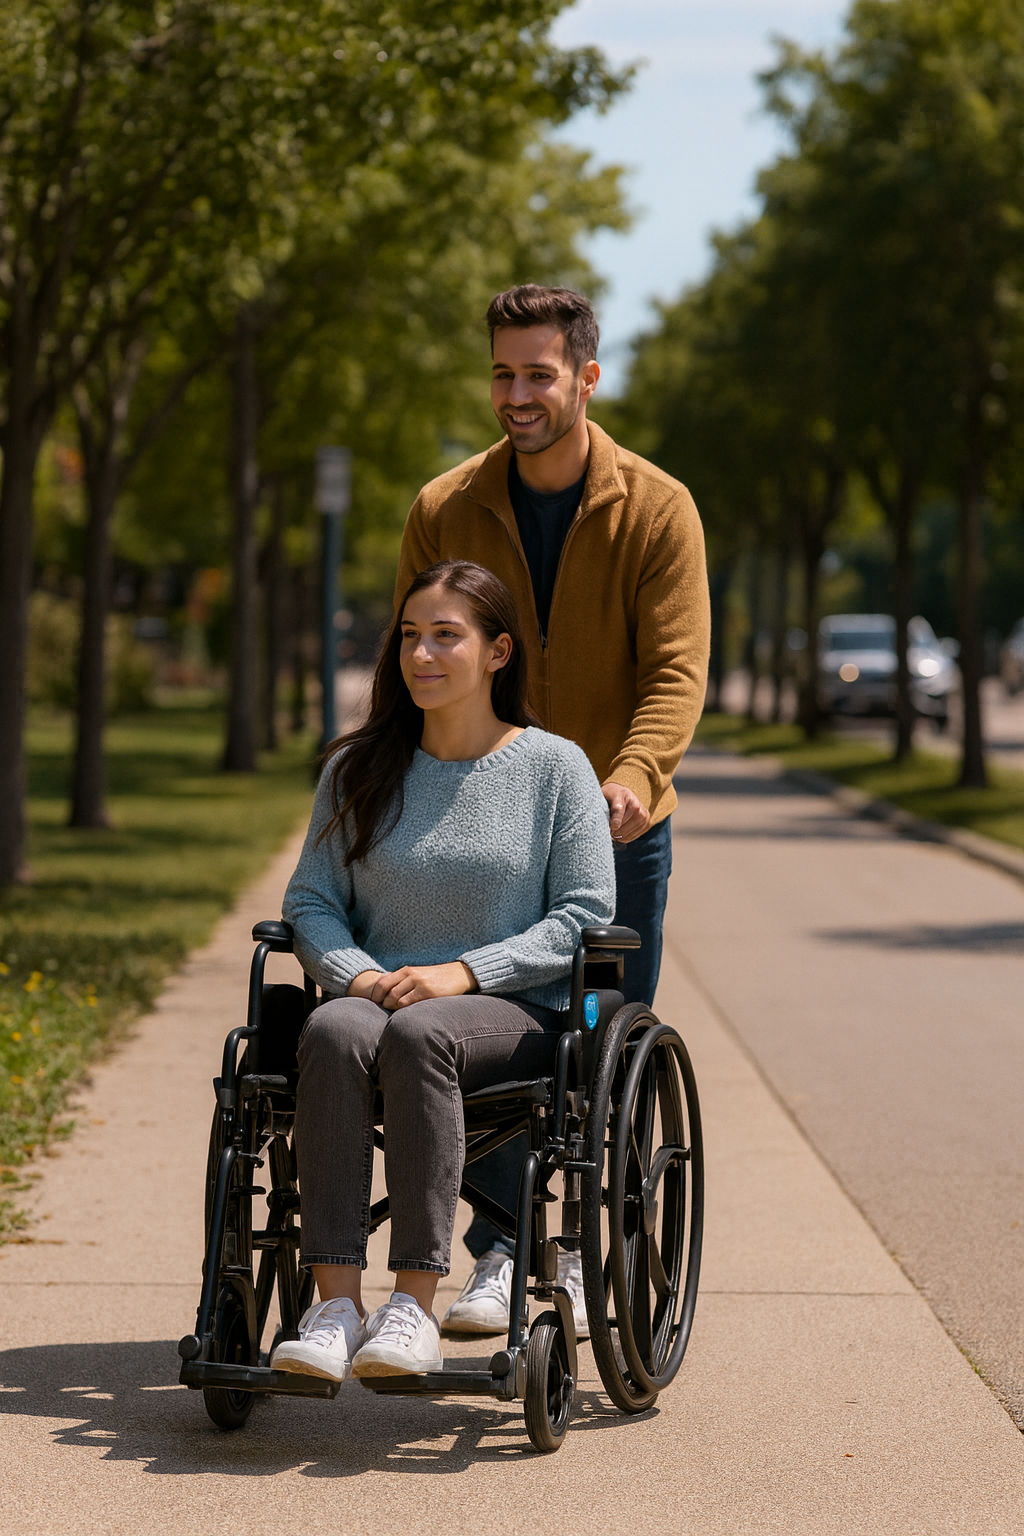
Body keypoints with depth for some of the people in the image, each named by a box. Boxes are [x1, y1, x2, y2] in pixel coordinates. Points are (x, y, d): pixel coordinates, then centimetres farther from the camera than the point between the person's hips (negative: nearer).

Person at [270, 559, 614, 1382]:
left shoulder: (555, 767, 5)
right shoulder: (359, 769, 13)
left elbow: (584, 916, -2)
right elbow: (310, 900, 12)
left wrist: (463, 973, -14)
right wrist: (359, 974, -10)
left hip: (515, 1011, -3)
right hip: (377, 994, 3)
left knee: (418, 1034, -38)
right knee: (333, 1033, -34)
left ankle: (416, 1307, -39)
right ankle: (336, 1304, -39)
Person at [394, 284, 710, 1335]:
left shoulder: (656, 510, -7)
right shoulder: (444, 511, -1)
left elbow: (677, 669, -16)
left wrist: (633, 775, -34)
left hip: (617, 827, -1)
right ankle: (496, 1256, 12)